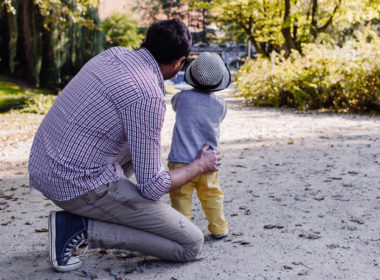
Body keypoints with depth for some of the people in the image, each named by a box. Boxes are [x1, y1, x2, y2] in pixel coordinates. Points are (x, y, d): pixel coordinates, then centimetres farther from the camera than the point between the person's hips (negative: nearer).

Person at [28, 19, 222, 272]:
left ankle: (103, 214, 18)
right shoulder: (148, 97, -20)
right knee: (191, 244, -3)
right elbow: (152, 187, -16)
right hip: (81, 185, -9)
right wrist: (200, 166, 2)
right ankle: (81, 227, -6)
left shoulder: (114, 53, 6)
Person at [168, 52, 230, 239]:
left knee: (181, 196, 5)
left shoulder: (183, 97, -7)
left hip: (182, 160, -3)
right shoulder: (221, 105, -3)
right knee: (212, 195, 16)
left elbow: (173, 103, 16)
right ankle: (219, 228, 23)